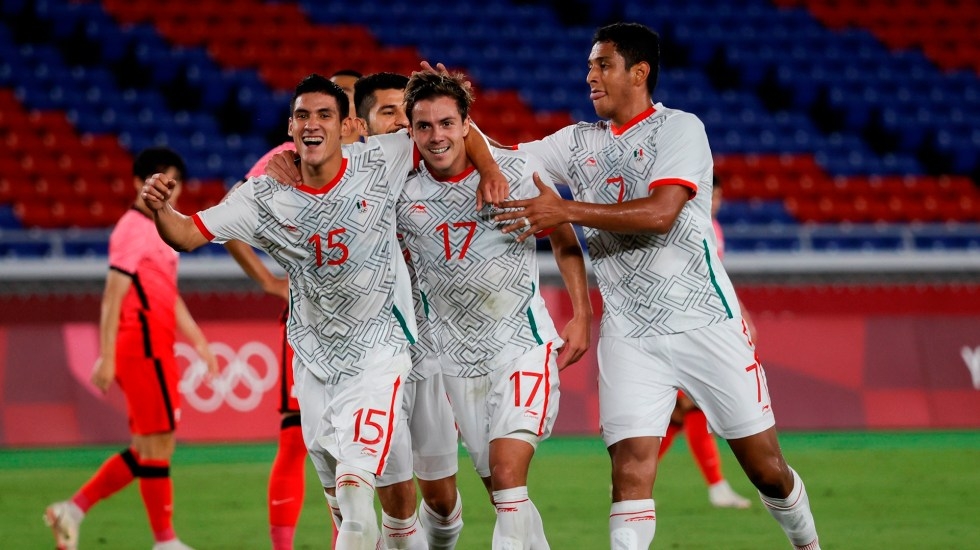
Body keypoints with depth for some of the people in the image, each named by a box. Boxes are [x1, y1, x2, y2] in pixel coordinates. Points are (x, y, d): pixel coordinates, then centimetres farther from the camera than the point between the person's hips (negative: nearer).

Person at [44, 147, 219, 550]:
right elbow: (113, 296, -15)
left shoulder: (157, 230, 20)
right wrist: (106, 357, -20)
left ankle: (72, 510, 13)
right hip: (143, 346, -10)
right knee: (157, 444, -4)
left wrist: (199, 342, 24)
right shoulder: (133, 230, -10)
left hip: (156, 348, 10)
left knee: (149, 449, 12)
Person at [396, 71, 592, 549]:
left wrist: (581, 316, -1)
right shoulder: (401, 195, -3)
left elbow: (564, 242, 5)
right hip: (457, 360, 3)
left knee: (507, 475, -21)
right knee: (503, 493, 6)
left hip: (522, 344, -3)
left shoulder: (516, 170, -7)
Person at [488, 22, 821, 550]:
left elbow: (660, 213, -19)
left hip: (705, 321, -4)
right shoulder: (577, 143, 13)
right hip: (628, 334, 4)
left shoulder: (679, 129, -5)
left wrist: (566, 211, -20)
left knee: (765, 467, 4)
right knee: (630, 473, -13)